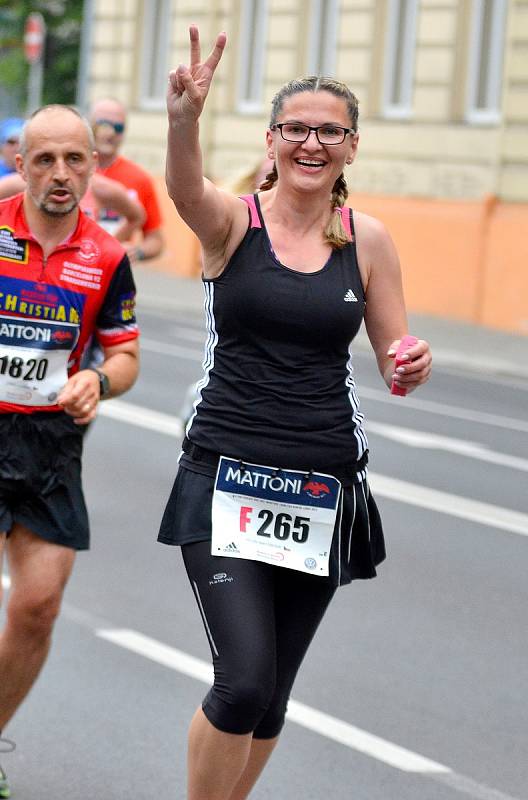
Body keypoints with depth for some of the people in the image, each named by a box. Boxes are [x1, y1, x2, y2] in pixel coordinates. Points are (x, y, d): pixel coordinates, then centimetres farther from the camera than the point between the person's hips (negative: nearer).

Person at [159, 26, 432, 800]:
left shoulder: (367, 240, 4)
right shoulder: (233, 219, -4)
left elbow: (395, 360, 11)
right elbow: (187, 191, -28)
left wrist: (412, 365, -14)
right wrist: (184, 118, -49)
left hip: (324, 488, 3)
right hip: (227, 476, -3)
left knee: (270, 692, 12)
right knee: (245, 681, -18)